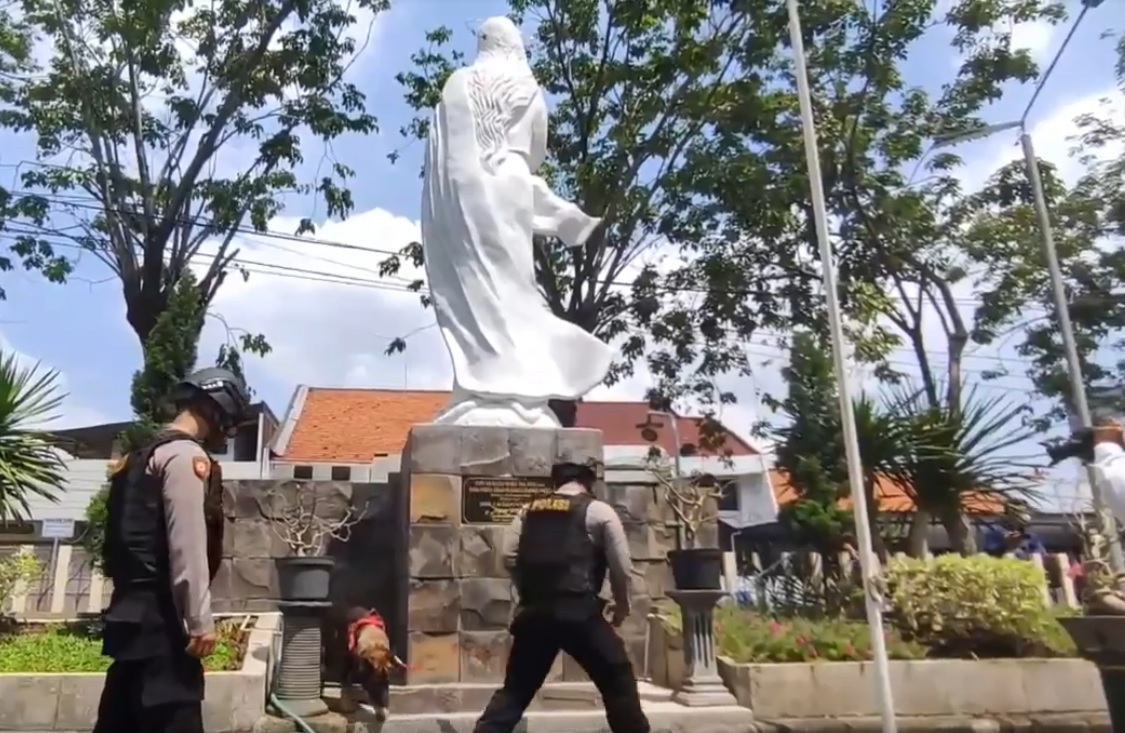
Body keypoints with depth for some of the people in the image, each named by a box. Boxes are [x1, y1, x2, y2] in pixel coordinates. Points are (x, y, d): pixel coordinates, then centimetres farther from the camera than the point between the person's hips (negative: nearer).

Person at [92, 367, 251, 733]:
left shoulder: (145, 455, 19)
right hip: (160, 617, -10)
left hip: (133, 612, 10)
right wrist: (201, 621, -16)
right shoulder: (186, 456, -12)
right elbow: (188, 546, -18)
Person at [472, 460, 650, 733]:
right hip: (579, 612, -4)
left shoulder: (529, 510, 14)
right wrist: (622, 605, 18)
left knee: (516, 687, 15)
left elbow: (509, 557, 8)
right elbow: (622, 566, 2)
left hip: (534, 611, 4)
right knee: (619, 681, 11)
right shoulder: (599, 511, 4)